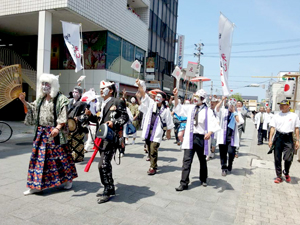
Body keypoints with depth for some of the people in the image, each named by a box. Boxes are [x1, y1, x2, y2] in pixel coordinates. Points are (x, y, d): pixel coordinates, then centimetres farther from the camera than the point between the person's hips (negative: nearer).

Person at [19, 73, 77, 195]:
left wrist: (58, 128, -31)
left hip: (55, 133, -6)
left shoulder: (61, 99, -9)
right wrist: (24, 101, 10)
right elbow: (32, 109, 24)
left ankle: (68, 179, 22)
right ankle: (35, 185, 18)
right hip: (41, 133, 6)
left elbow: (63, 117, -16)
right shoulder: (40, 99, 13)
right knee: (38, 157, 8)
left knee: (60, 156, 2)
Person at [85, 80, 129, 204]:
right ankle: (110, 189, 29)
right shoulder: (103, 104, 20)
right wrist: (90, 115, 7)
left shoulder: (117, 102, -5)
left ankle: (107, 192, 4)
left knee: (103, 165, -11)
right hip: (102, 137, 9)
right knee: (106, 164, 15)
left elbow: (125, 117, -8)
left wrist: (114, 123, -22)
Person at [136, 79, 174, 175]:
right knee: (149, 150, 13)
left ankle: (153, 168, 4)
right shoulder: (151, 104, 6)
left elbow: (169, 123, 4)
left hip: (157, 132, -4)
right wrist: (139, 85, -11)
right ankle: (153, 165, 28)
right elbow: (144, 94, -1)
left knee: (153, 150, -8)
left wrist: (168, 133, 6)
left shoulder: (165, 110, -1)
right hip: (148, 131, 4)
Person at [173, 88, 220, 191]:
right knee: (187, 160, -4)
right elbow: (178, 108, 15)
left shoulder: (208, 111, -4)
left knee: (202, 160, 16)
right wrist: (176, 96, 5)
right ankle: (184, 183, 0)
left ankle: (203, 179, 38)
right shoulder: (190, 108, 8)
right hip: (190, 137, 2)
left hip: (201, 138, -2)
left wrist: (209, 132, -30)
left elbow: (214, 124, -12)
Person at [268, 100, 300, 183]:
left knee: (288, 158, -10)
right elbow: (273, 128, 3)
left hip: (288, 138, -2)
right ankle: (279, 176, 20)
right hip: (278, 137, 2)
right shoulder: (276, 116, 6)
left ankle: (286, 173, 22)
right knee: (277, 158, 5)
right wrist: (270, 139, -3)